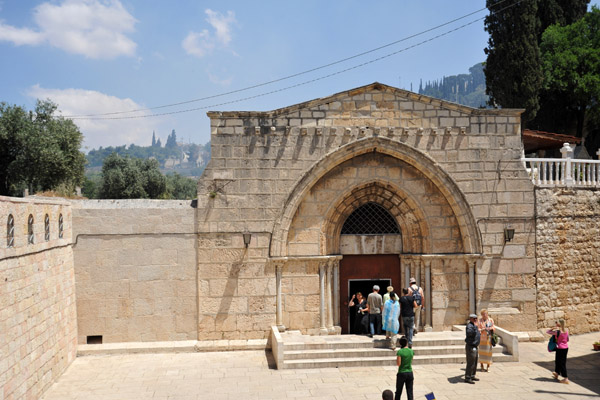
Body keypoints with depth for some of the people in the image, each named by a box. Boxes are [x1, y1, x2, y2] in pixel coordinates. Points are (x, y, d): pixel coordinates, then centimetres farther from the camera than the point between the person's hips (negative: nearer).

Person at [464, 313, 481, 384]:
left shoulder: (473, 325, 14)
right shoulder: (469, 326, -18)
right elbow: (469, 333, -39)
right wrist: (475, 326, -39)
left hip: (474, 347, 11)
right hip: (470, 347, -11)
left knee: (474, 363, 18)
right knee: (470, 363, -9)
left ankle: (472, 376, 28)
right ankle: (467, 378, -6)